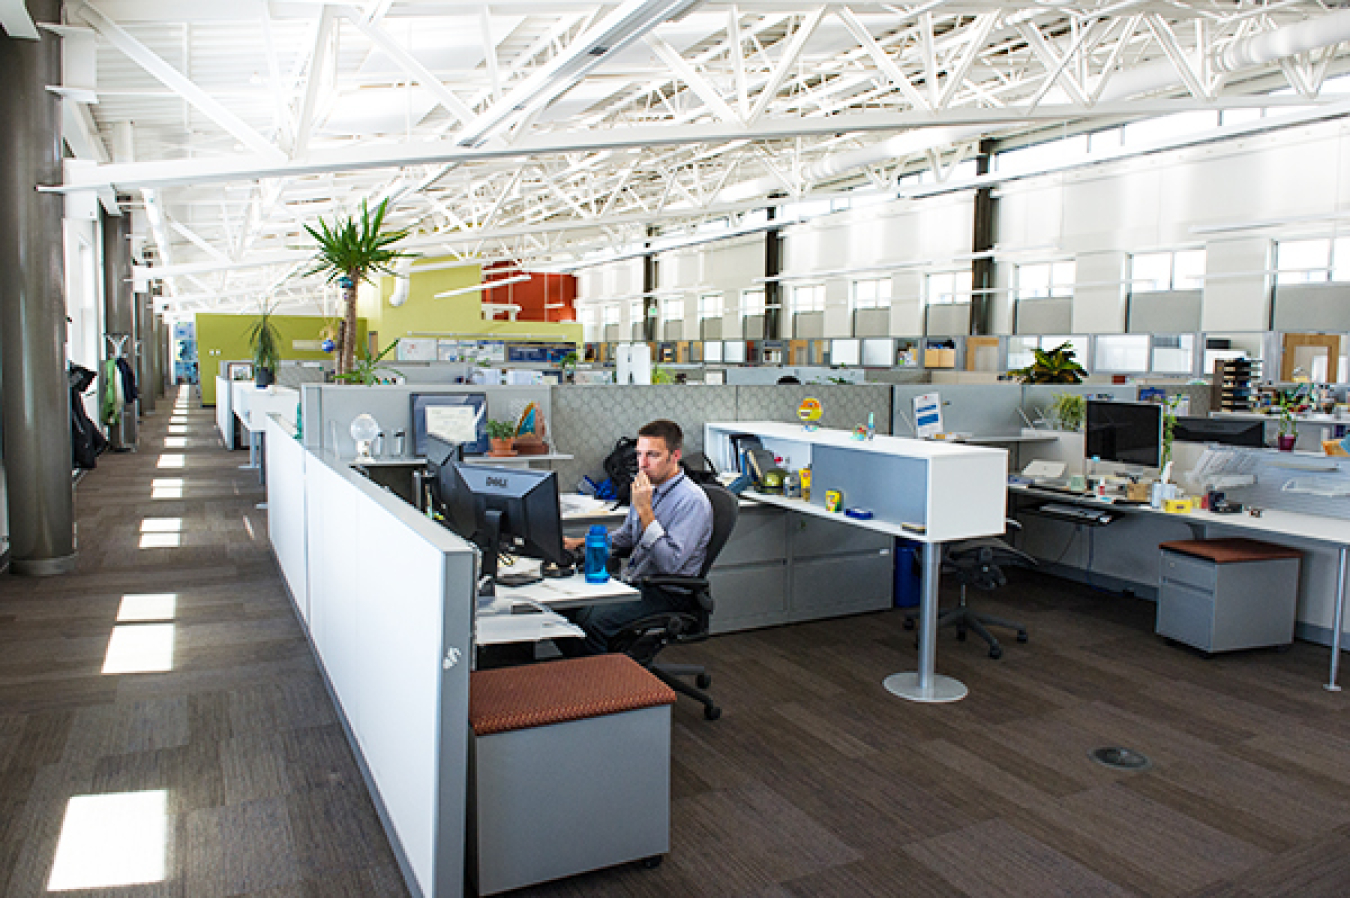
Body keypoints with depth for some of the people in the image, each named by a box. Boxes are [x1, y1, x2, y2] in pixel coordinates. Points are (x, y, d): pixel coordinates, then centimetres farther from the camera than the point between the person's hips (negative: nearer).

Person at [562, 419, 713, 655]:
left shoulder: (692, 500, -16)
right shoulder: (646, 489, 11)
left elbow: (670, 564, -25)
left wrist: (645, 510, -24)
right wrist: (581, 542, 17)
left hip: (666, 593, -8)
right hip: (631, 582, 9)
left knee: (590, 620, -28)